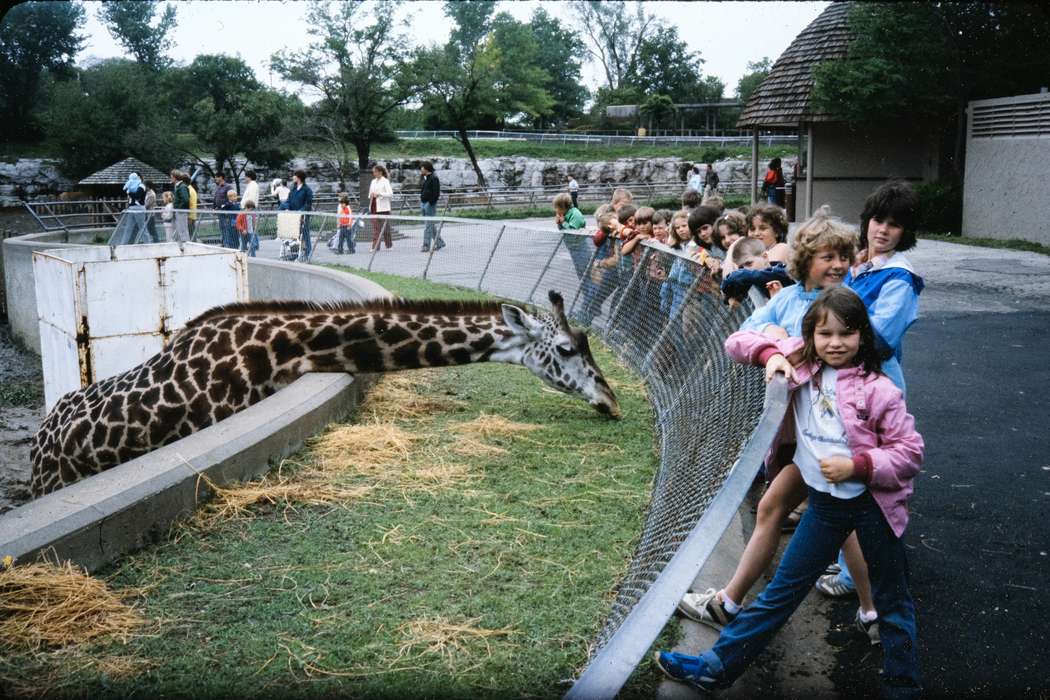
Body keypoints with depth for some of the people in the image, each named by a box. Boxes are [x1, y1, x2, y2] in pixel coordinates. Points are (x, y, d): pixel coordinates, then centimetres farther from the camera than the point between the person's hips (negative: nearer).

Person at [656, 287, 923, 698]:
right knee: (783, 589, 13)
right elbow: (737, 343, -1)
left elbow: (910, 452, -12)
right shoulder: (800, 364, -4)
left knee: (892, 600, 13)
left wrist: (857, 465, -22)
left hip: (871, 502, -4)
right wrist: (771, 354, -20)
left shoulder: (877, 389, -16)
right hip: (824, 501, 4)